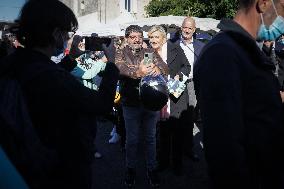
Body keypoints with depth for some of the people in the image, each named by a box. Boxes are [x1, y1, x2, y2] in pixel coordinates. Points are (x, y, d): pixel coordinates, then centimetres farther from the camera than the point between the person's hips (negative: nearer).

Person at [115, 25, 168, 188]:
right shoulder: (121, 53, -1)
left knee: (151, 138, 15)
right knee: (132, 139, 12)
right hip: (131, 103, -2)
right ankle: (131, 169, 31)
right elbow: (121, 68, -22)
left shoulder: (150, 52, 5)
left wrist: (157, 69, -32)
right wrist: (138, 72, -42)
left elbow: (165, 69, -7)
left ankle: (152, 169, 31)